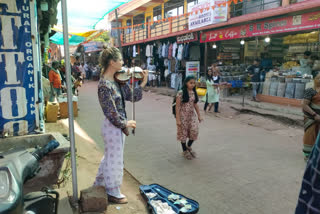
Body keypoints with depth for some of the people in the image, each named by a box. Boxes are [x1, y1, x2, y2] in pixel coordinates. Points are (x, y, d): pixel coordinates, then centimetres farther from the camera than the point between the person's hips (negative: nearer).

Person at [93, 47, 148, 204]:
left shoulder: (116, 80, 5)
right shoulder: (105, 85, -22)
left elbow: (131, 97, 4)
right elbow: (111, 113, -21)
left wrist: (143, 84, -6)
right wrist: (125, 123, -12)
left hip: (118, 125, 9)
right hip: (113, 127, -9)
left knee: (110, 156, 25)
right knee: (115, 159, 7)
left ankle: (100, 183, 46)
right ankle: (113, 193, 28)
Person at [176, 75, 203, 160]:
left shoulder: (194, 93, 3)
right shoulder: (181, 93, -14)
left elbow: (195, 105, 11)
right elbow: (177, 106, -14)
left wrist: (199, 115, 11)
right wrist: (178, 119, -16)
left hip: (192, 115, 5)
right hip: (183, 116, -5)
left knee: (194, 131, -2)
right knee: (183, 133, 8)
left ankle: (189, 147, 25)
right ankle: (184, 150, 27)